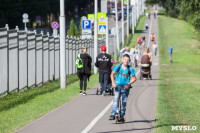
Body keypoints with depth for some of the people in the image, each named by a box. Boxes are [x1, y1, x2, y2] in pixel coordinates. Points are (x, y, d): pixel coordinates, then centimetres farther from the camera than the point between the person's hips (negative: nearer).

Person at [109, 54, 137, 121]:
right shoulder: (118, 67, -4)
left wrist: (128, 84, -13)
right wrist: (113, 82, -7)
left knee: (124, 102, 3)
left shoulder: (130, 69, -5)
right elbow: (112, 74, 6)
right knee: (115, 100, -13)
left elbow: (134, 78, 1)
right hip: (117, 86, 0)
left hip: (125, 87, 0)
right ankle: (113, 114, -15)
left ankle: (121, 115, 13)